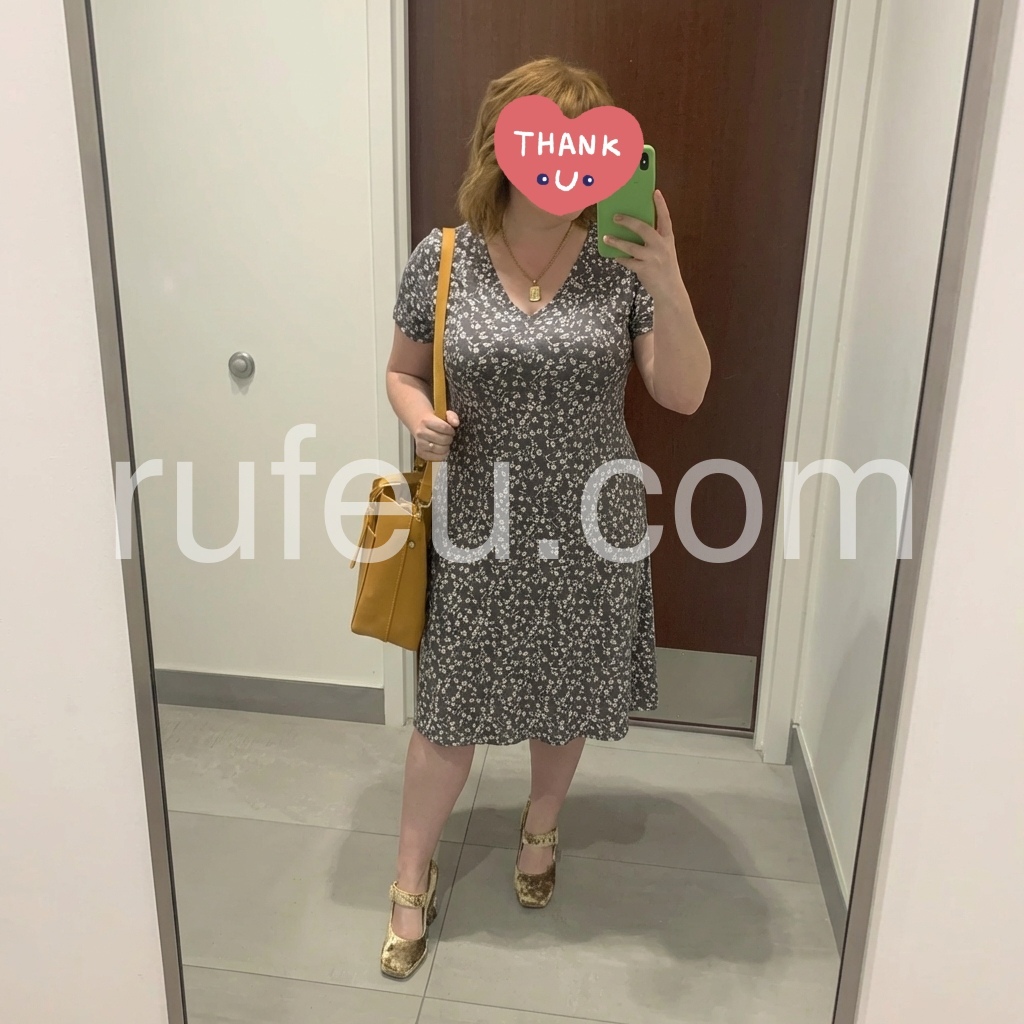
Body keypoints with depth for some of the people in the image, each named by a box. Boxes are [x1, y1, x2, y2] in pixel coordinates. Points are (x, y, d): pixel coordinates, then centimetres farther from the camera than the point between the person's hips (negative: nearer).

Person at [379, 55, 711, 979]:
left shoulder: (621, 263, -6)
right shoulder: (442, 260, -6)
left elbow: (685, 394, -8)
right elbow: (403, 373, 7)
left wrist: (670, 290, -24)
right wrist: (420, 418, -16)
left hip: (591, 530, 1)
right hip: (479, 532, 0)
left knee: (568, 698, 19)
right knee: (450, 712, 10)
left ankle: (542, 827, 50)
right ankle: (413, 881, 34)